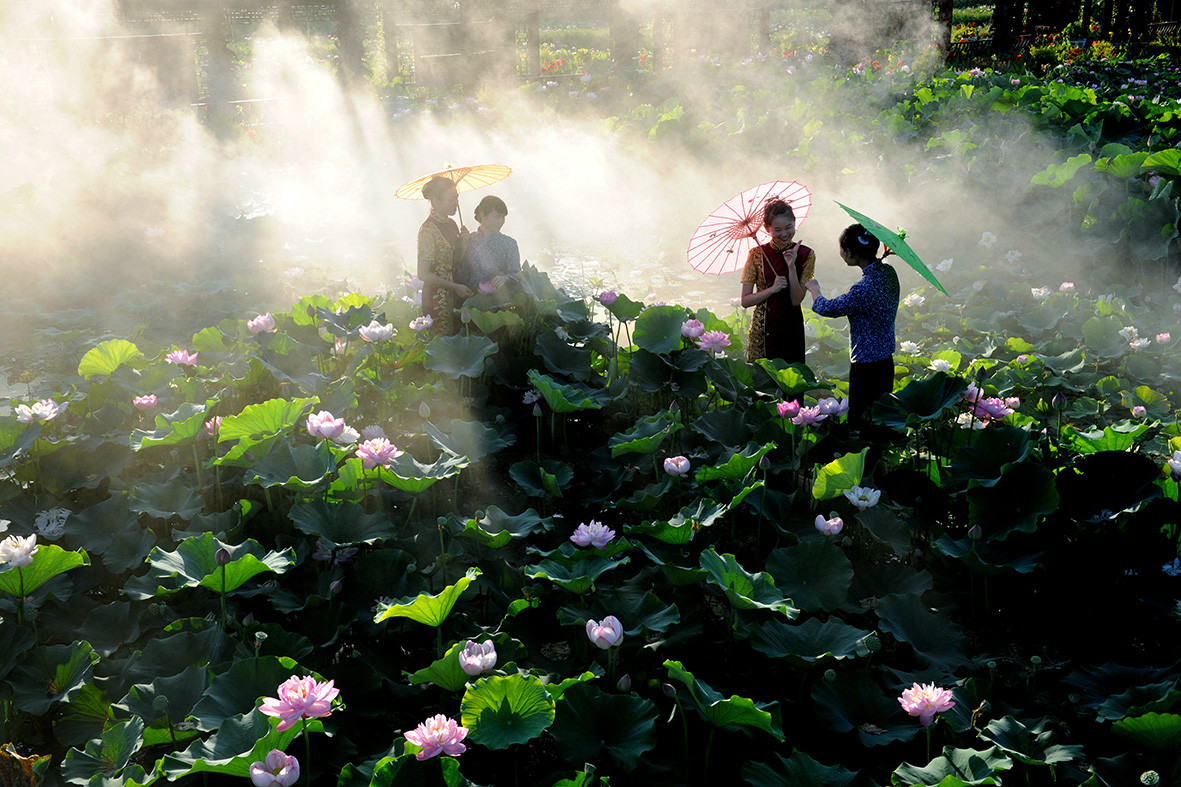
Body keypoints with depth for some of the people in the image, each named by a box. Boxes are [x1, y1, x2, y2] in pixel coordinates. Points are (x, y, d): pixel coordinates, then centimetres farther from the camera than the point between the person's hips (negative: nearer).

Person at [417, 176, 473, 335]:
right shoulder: (428, 230, -15)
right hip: (438, 297, -8)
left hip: (456, 296, 8)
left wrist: (464, 243, -3)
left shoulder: (451, 223, 9)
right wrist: (456, 287, -14)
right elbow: (424, 274, -16)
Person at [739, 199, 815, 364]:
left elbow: (796, 300, -8)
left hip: (792, 330, 1)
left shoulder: (806, 255, 0)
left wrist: (791, 267, -17)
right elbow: (745, 301, -4)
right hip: (762, 330, -1)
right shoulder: (757, 254, -2)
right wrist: (772, 289, -17)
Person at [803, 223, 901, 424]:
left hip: (866, 368, -9)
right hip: (886, 361, 9)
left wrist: (813, 288, 8)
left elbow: (827, 308, -11)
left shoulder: (864, 289, -26)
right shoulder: (888, 272, 0)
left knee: (859, 422, 0)